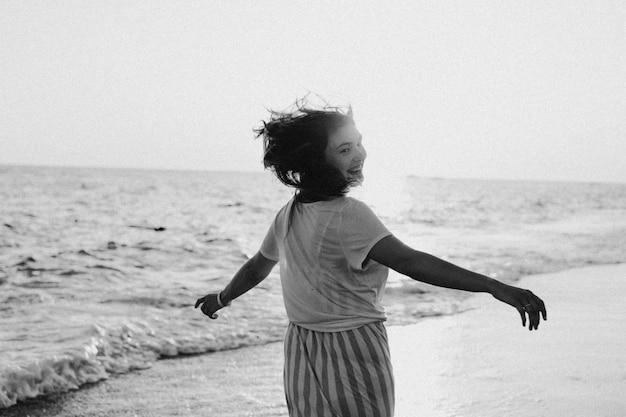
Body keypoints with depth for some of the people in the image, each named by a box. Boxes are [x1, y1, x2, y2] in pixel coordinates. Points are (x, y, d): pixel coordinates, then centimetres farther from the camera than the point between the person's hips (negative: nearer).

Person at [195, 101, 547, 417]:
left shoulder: (288, 215, 4)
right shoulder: (349, 215, -20)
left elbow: (256, 268, 19)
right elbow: (411, 262, -31)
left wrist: (221, 299, 40)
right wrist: (494, 286, -37)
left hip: (301, 358, 8)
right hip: (352, 354, -7)